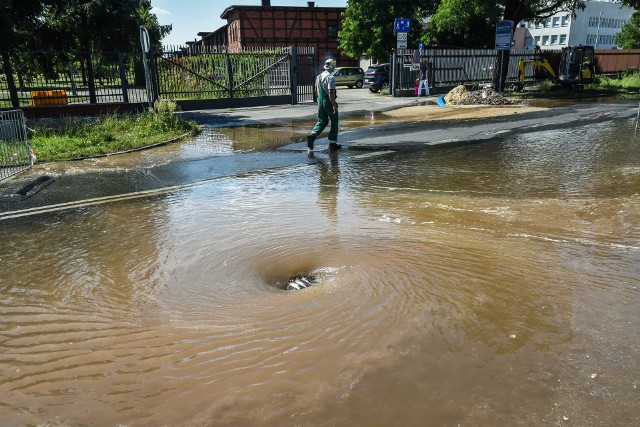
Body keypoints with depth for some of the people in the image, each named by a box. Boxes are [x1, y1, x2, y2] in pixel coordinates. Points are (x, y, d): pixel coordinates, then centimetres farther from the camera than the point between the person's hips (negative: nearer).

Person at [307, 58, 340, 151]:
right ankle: (332, 143, 11)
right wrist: (334, 105, -19)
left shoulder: (318, 76, 7)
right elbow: (331, 93, -23)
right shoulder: (331, 77, -17)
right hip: (329, 102, -7)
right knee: (334, 123, 7)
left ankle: (312, 135, -7)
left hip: (320, 102, 7)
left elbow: (316, 91, 16)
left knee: (322, 121, 15)